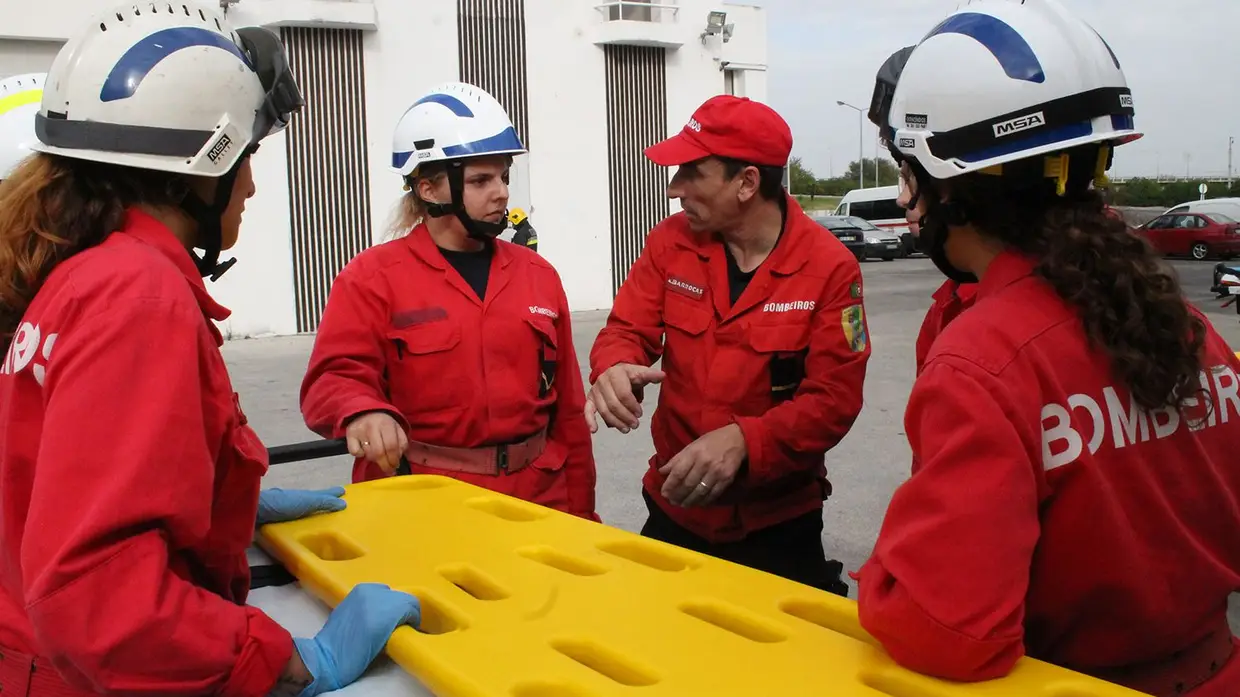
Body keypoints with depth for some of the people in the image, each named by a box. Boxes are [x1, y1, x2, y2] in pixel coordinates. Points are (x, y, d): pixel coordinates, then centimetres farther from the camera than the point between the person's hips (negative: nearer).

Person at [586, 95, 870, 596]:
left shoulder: (829, 266, -14)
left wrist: (743, 440, -31)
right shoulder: (670, 243, -2)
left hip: (777, 522, -3)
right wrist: (615, 370, -27)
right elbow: (628, 331, -2)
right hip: (673, 510, 3)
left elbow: (834, 399, -17)